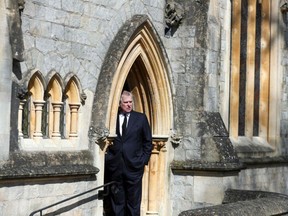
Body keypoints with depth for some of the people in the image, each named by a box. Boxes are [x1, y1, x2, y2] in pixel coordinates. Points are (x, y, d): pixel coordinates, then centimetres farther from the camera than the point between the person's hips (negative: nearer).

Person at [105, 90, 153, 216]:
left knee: (133, 201, 4)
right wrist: (107, 157, 2)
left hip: (134, 166, 0)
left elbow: (148, 141, 8)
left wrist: (144, 160, 2)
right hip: (115, 166, 1)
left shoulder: (141, 118, 5)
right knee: (117, 200, 6)